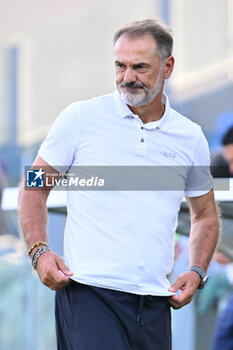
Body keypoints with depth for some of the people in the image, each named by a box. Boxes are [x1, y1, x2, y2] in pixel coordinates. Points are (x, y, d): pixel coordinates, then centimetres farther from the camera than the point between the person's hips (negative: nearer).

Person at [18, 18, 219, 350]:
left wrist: (197, 272, 8)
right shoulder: (80, 118, 2)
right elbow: (34, 188, 8)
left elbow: (205, 215, 24)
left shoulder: (190, 138, 11)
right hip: (89, 292, -4)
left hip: (154, 303, 4)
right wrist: (39, 251, -6)